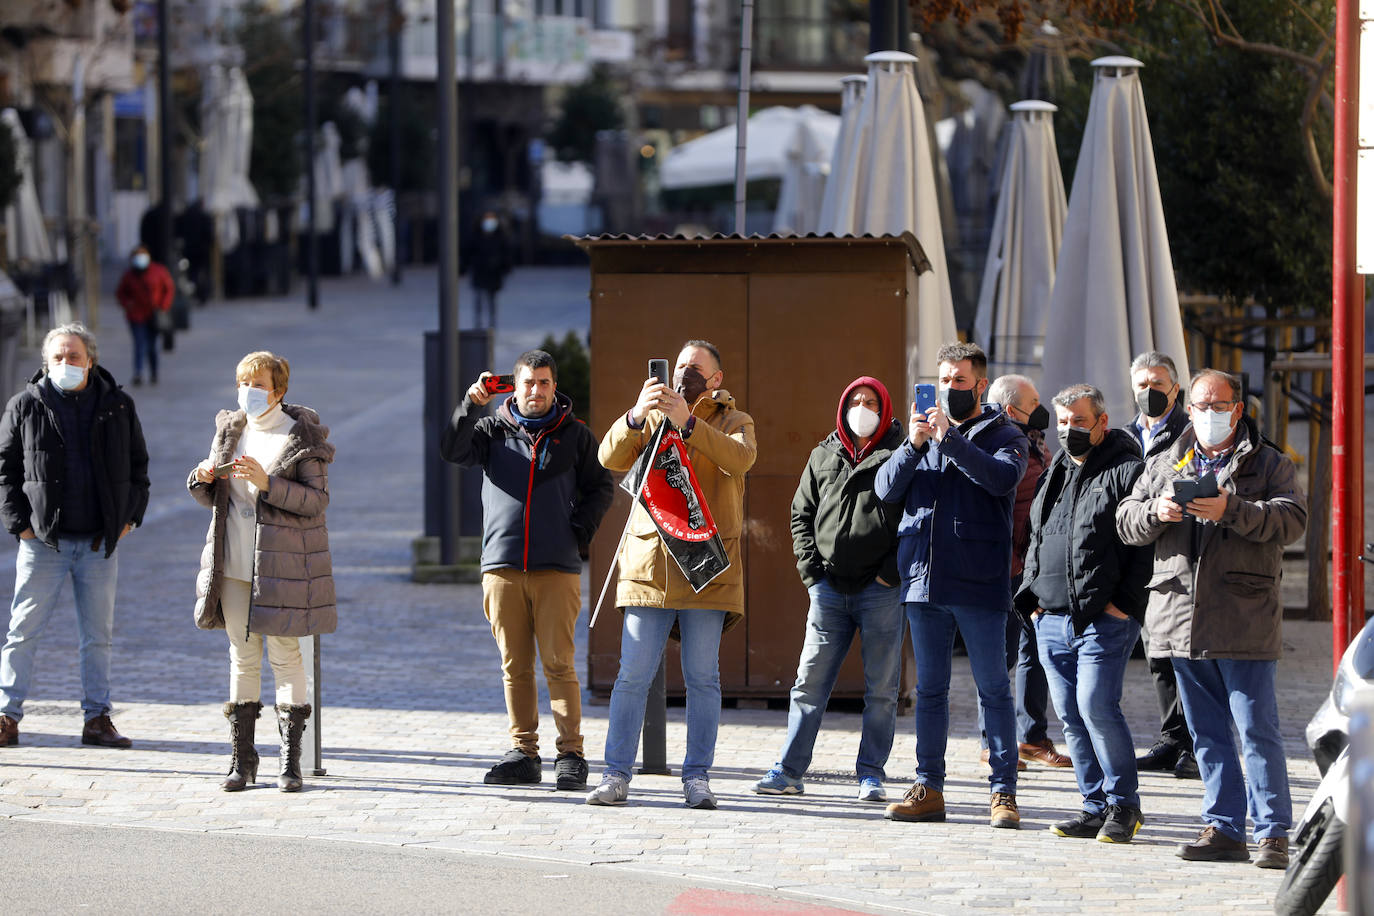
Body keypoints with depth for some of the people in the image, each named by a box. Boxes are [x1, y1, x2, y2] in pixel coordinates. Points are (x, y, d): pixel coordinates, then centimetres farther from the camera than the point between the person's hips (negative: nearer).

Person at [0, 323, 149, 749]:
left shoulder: (118, 406, 6)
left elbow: (138, 465, 16)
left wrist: (130, 516, 5)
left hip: (101, 542, 2)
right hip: (43, 541, -2)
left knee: (99, 637, 7)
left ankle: (97, 719, 15)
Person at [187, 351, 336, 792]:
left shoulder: (301, 437, -5)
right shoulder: (230, 430, 11)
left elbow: (317, 499, -11)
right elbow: (212, 498, 17)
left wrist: (267, 483, -22)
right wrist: (203, 478, -6)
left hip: (281, 564, -5)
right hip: (234, 564, 5)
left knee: (284, 655, -3)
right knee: (242, 655, 6)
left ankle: (291, 761, 0)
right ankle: (242, 759, 10)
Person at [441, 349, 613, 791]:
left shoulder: (575, 435, 10)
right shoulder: (493, 430, 12)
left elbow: (601, 487, 12)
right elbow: (453, 450, -4)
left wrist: (580, 531, -1)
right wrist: (471, 404, -14)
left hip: (557, 568, -2)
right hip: (502, 567, 2)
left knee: (559, 664, -6)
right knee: (514, 667, 4)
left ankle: (570, 755, -4)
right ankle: (523, 753, 8)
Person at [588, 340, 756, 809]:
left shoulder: (734, 422, 8)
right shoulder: (652, 419, 14)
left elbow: (741, 458, -16)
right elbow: (611, 457, -4)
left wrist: (688, 423, -27)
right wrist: (636, 415, -22)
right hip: (649, 567, 1)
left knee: (702, 677, 0)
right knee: (632, 676, -3)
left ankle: (697, 776, 6)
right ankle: (616, 774, 0)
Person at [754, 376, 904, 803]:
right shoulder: (824, 456, 14)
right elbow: (802, 514, 18)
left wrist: (893, 571, -9)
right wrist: (811, 570, 5)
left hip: (880, 589, -3)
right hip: (830, 588, 3)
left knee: (880, 689, 1)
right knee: (810, 683, 2)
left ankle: (871, 775, 6)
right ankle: (788, 771, 4)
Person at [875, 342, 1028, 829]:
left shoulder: (1004, 435, 4)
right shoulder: (923, 428, 15)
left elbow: (1002, 477, -17)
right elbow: (886, 489, 5)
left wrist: (950, 441, -22)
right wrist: (913, 446, -11)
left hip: (978, 584, -4)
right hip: (923, 579, 4)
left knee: (993, 689, -3)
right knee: (929, 689, 8)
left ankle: (1004, 792, -1)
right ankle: (928, 788, 13)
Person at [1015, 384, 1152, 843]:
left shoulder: (1128, 472, -3)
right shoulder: (1056, 474, 19)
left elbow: (1147, 545, -8)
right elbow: (1035, 541, 27)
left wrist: (1123, 602, -14)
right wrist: (1032, 596, 14)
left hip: (1104, 619, -7)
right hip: (1052, 619, 7)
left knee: (1096, 707, -14)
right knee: (1071, 716, 6)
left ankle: (1124, 805, -1)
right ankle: (1095, 805, 14)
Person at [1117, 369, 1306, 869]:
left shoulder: (1269, 464, 5)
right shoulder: (1163, 465, 17)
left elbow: (1291, 519, -10)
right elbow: (1126, 522, 11)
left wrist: (1231, 510, -23)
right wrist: (1157, 512, -11)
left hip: (1243, 620, -5)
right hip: (1181, 617, 5)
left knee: (1257, 730, -7)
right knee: (1207, 732, 8)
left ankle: (1272, 833, -4)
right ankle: (1223, 829, 14)